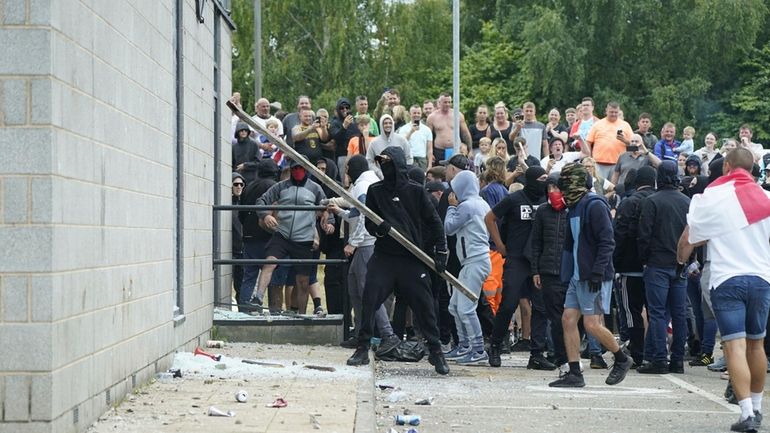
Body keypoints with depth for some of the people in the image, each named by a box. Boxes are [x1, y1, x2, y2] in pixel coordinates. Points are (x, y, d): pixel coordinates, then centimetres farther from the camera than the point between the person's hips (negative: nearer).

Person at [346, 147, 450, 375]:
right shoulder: (375, 191, 6)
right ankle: (363, 348, 0)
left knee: (424, 305, -1)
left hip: (413, 258, -1)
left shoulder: (415, 191, 1)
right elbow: (369, 223, 7)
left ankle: (435, 351, 10)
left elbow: (434, 222, 5)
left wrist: (441, 251, -1)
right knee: (369, 299, -9)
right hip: (383, 256, 2)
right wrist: (379, 228, -16)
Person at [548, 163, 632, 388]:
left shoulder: (595, 206, -13)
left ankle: (622, 359, 13)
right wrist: (568, 272, 17)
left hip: (595, 277, -9)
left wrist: (597, 272, -23)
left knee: (592, 324, -9)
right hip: (577, 276, 9)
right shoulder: (574, 208, 16)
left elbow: (607, 241, -18)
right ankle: (574, 373, 5)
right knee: (568, 320, 2)